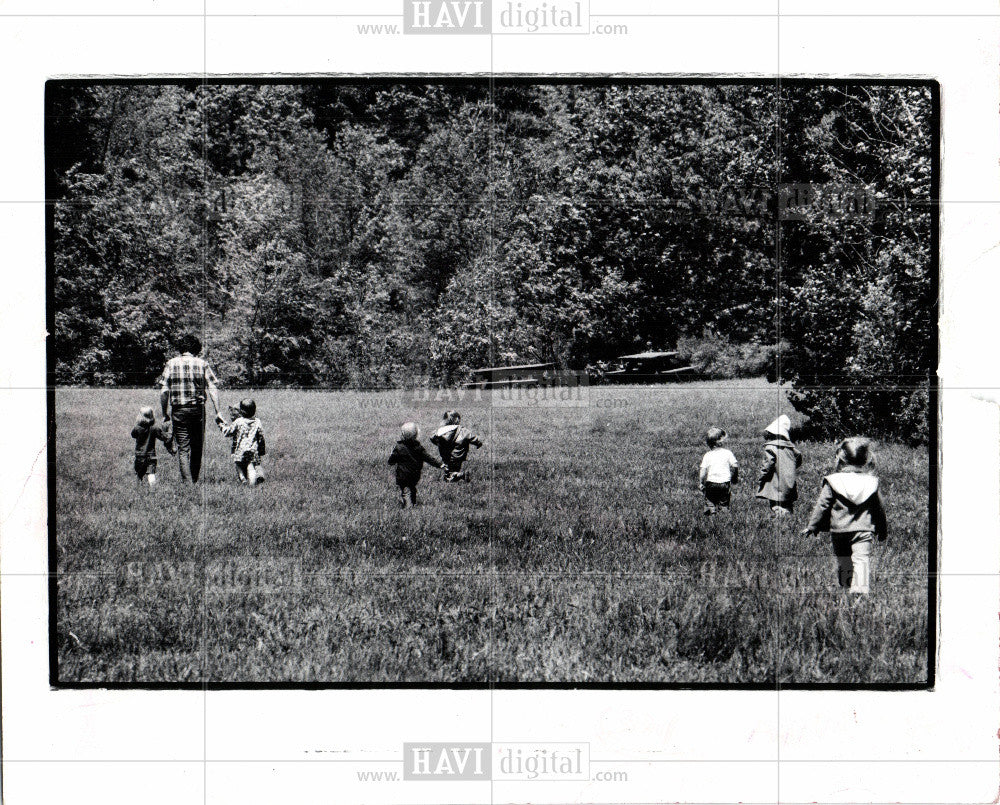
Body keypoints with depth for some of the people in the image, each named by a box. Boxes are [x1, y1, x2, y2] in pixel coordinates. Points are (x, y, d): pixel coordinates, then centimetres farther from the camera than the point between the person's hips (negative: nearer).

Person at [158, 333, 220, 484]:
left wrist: (165, 414, 5)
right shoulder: (202, 364, 1)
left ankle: (187, 482, -11)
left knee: (182, 448, 1)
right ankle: (195, 480, 22)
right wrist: (218, 413, -3)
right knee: (197, 447, 14)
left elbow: (163, 391, -3)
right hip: (198, 409, 1)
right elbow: (212, 390, -5)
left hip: (178, 410, -1)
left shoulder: (171, 363, 1)